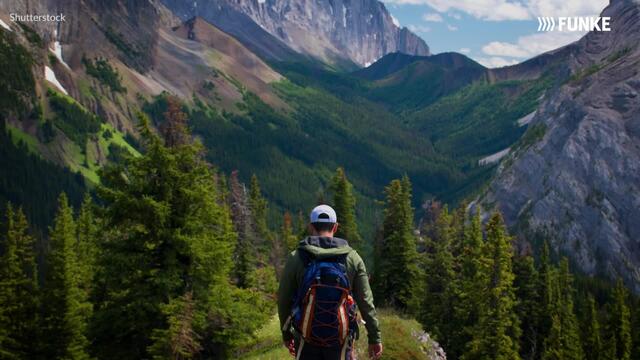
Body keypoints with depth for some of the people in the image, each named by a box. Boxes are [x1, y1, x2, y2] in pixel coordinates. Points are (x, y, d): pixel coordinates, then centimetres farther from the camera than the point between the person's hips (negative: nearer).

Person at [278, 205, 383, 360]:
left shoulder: (296, 257, -5)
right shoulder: (352, 257, -2)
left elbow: (284, 300, 0)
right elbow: (365, 302, -2)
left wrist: (286, 334, 14)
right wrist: (375, 338, 6)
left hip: (307, 338, -1)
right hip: (340, 339, 1)